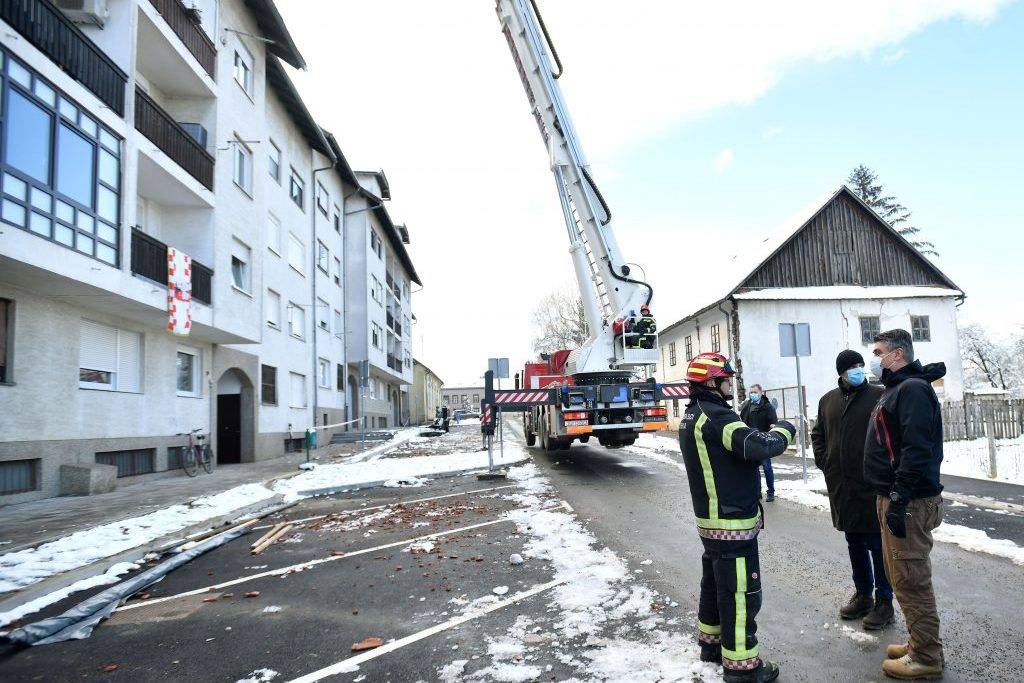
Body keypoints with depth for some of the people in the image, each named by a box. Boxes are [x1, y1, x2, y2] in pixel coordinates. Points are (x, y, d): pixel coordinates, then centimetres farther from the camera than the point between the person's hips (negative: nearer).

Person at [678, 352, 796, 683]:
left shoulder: (691, 416, 10)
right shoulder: (715, 416, -21)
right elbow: (757, 446, -29)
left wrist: (766, 433, 2)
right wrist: (784, 431, -11)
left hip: (710, 519, 10)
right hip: (733, 523, -10)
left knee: (714, 582, 22)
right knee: (741, 593, 0)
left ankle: (711, 642, 36)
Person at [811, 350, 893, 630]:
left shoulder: (879, 396, -6)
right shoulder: (828, 400, 9)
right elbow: (817, 434, 19)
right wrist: (824, 463, 8)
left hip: (872, 486, -5)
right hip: (841, 486, 5)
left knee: (877, 545, 3)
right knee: (855, 544, 16)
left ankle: (884, 602, 16)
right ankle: (862, 595, 30)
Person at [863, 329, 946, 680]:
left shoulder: (913, 389, -14)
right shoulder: (895, 389, 17)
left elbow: (917, 450, -24)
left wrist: (899, 500, -24)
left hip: (907, 502, -10)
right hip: (892, 497, 10)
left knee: (911, 581, -1)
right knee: (901, 577, 18)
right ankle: (919, 643, 30)